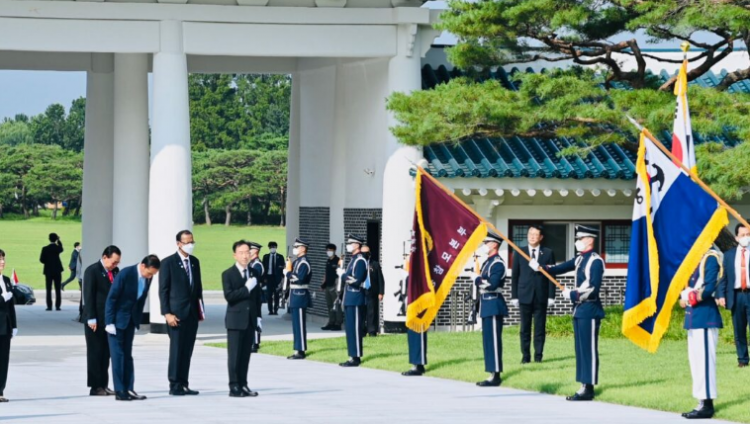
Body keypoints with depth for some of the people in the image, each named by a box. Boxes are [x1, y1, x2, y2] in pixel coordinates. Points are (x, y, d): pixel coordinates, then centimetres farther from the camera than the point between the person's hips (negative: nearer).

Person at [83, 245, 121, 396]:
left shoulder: (115, 271, 10)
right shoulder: (92, 271, -7)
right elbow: (88, 296, -11)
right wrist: (91, 319, -15)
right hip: (96, 320, -6)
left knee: (106, 353, 7)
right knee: (95, 353, -1)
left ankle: (104, 385, 11)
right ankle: (95, 386, 2)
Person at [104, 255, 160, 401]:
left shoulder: (147, 278, -2)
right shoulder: (125, 274, -22)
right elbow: (111, 298, -19)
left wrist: (137, 322, 10)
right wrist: (110, 322, -19)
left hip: (131, 320, 6)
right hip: (118, 319, -6)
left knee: (127, 355, 8)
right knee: (118, 354, -5)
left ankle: (129, 389, 9)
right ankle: (119, 391, -3)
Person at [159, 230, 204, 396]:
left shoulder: (195, 262, 13)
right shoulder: (168, 263, -5)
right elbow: (163, 290, -7)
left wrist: (200, 309, 10)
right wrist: (167, 313, -14)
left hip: (192, 313, 5)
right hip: (177, 313, -5)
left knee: (187, 351, 6)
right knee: (176, 350, -5)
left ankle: (184, 384, 11)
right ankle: (174, 385, 0)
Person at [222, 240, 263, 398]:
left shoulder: (255, 272, 12)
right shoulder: (228, 274, -4)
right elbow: (229, 296, -16)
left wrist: (258, 316, 12)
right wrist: (246, 288, -18)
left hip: (250, 320, 5)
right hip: (236, 320, -5)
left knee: (246, 354, 7)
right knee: (234, 355, -4)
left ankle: (243, 385, 12)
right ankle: (234, 387, -2)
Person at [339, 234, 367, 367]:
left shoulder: (360, 261, -12)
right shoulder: (353, 260, 18)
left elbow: (356, 280, -21)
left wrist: (343, 274, -12)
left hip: (355, 300, -10)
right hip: (349, 300, 10)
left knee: (354, 329, -8)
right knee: (350, 329, 10)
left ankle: (356, 358, -7)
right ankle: (352, 356, 13)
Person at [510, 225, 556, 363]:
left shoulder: (548, 253, 6)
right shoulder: (519, 253, 7)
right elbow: (515, 276, 7)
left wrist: (551, 296, -2)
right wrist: (514, 296, 2)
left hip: (541, 297, 0)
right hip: (525, 296, 0)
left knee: (540, 328, 1)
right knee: (525, 328, 2)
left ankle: (538, 356, 6)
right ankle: (525, 356, 7)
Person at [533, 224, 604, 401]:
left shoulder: (596, 261, -13)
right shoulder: (580, 259, 14)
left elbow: (593, 289, -20)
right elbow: (561, 268, 13)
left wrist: (572, 294, -14)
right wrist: (540, 267, 1)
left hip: (589, 310, -9)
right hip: (579, 310, 9)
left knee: (589, 349, -6)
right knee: (581, 349, 10)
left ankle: (588, 389, -5)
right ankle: (584, 387, 13)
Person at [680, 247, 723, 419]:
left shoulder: (711, 258, -10)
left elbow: (710, 287, -18)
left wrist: (693, 298, -15)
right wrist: (684, 298, 2)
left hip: (705, 317, -10)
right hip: (693, 318, 10)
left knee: (704, 358, -8)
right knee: (695, 360, 11)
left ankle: (707, 405, -6)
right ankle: (702, 403, 17)